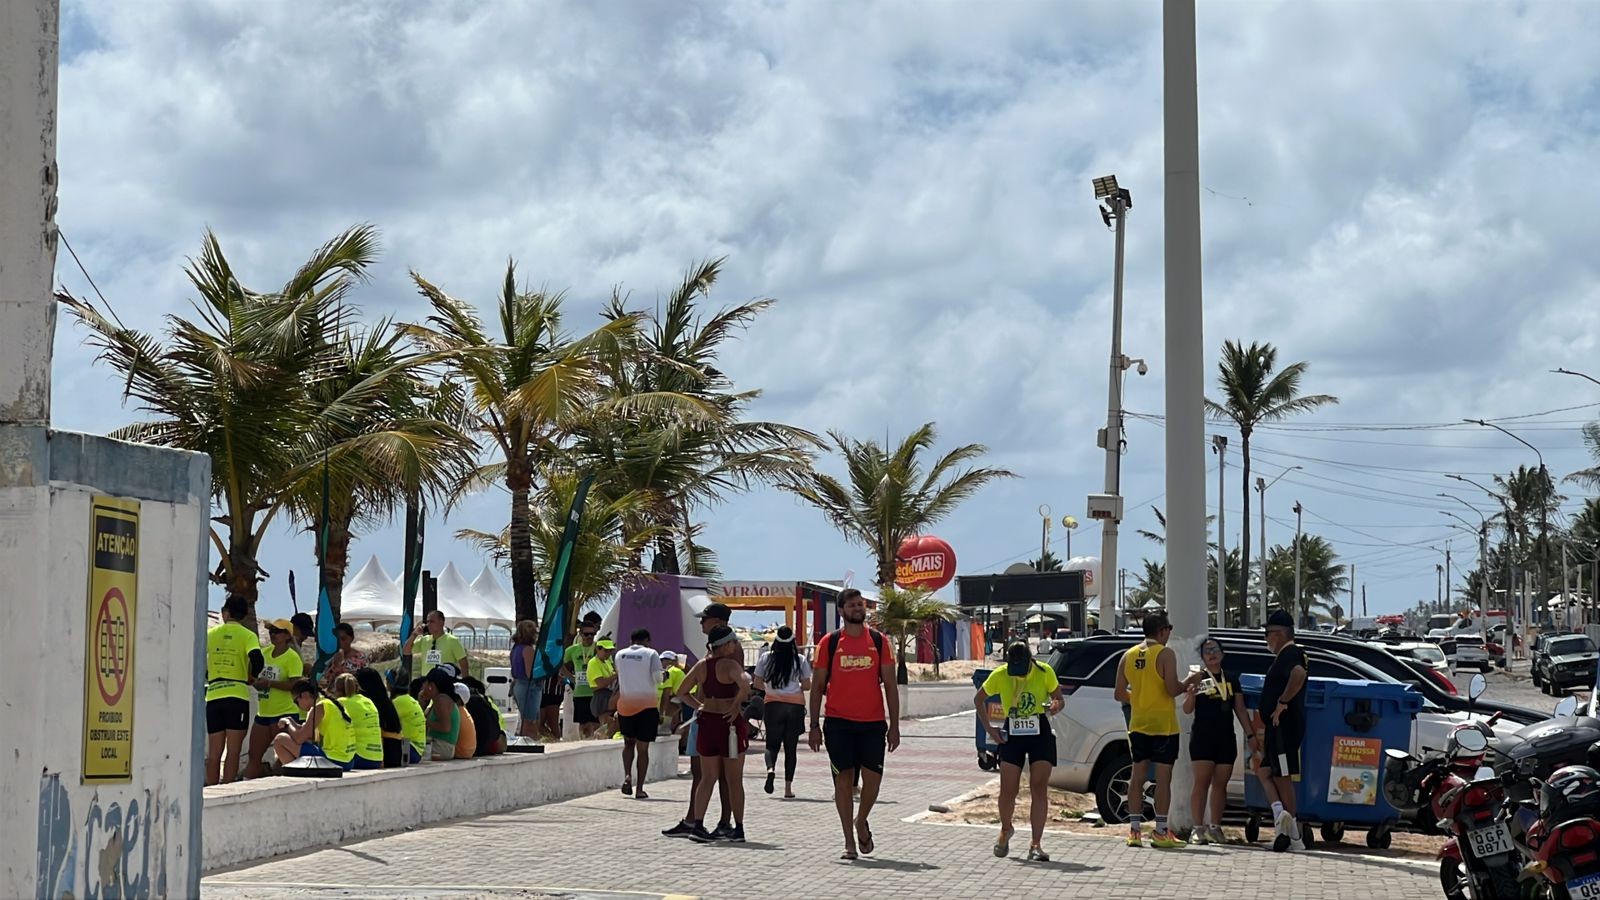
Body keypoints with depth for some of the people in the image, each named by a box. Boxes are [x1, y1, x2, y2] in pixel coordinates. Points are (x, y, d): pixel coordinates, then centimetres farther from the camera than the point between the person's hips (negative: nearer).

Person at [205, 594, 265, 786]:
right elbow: (257, 660, -16)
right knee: (233, 751, -2)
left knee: (214, 752, 8)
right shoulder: (248, 635, 1)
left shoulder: (211, 634, 10)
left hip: (213, 696, 3)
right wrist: (252, 677, 3)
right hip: (237, 696, -3)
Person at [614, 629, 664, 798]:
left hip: (625, 703, 3)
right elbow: (658, 679, -10)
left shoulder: (620, 654, 5)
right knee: (643, 747, 3)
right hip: (647, 704, -3)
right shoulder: (651, 654, -5)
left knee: (629, 742, 19)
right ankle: (640, 789, 0)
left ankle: (627, 776, -4)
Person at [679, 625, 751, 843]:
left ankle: (698, 825, 3)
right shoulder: (730, 664, -13)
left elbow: (682, 692, 13)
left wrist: (698, 706, 11)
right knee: (734, 779, 6)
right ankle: (738, 829, 11)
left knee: (708, 777, 12)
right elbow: (745, 685, -31)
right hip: (729, 722, -5)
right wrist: (736, 706, -17)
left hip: (707, 721, 5)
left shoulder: (701, 665, 6)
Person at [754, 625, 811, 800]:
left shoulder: (766, 659, 0)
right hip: (795, 705, 0)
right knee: (791, 747, 7)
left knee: (772, 744, 7)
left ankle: (771, 769, -24)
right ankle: (788, 787, 4)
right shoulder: (800, 660, -1)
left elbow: (758, 684, 5)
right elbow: (807, 686, 1)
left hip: (773, 704, 0)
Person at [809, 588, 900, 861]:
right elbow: (817, 685, 5)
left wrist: (894, 725, 2)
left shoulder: (879, 641, 5)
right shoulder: (829, 643, 2)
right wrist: (815, 725, -1)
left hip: (873, 723, 1)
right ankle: (849, 842, 8)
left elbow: (889, 685, 6)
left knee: (872, 779, -3)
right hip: (838, 723, -1)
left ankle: (861, 821, 26)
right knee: (843, 779, 0)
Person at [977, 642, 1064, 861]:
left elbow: (1058, 699, 3)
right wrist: (988, 728, 1)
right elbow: (979, 699, 9)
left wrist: (1055, 706, -21)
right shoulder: (999, 675, -7)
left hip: (1040, 736, -1)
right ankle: (1005, 830, 30)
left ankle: (1035, 845, -5)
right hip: (1011, 736, 1)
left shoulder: (1045, 672, -9)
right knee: (1008, 790, 0)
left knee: (1039, 788, -7)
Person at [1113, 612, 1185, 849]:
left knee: (1138, 776, 9)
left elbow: (1120, 693, 8)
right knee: (1163, 778, -1)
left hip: (1137, 725, 6)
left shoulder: (1129, 655, 8)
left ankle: (1134, 830, 8)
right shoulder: (1165, 654, -10)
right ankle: (1161, 833, -2)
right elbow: (1172, 689, -18)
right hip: (1163, 725, -5)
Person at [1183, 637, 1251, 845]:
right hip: (1203, 736, -4)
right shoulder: (1198, 678, 1)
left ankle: (1215, 828, 12)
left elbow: (1240, 710, 16)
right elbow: (1187, 709, -5)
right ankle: (1198, 828, -8)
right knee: (1201, 782, -8)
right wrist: (1191, 694, -25)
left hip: (1226, 738, 4)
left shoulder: (1232, 679, 12)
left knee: (1220, 783, 5)